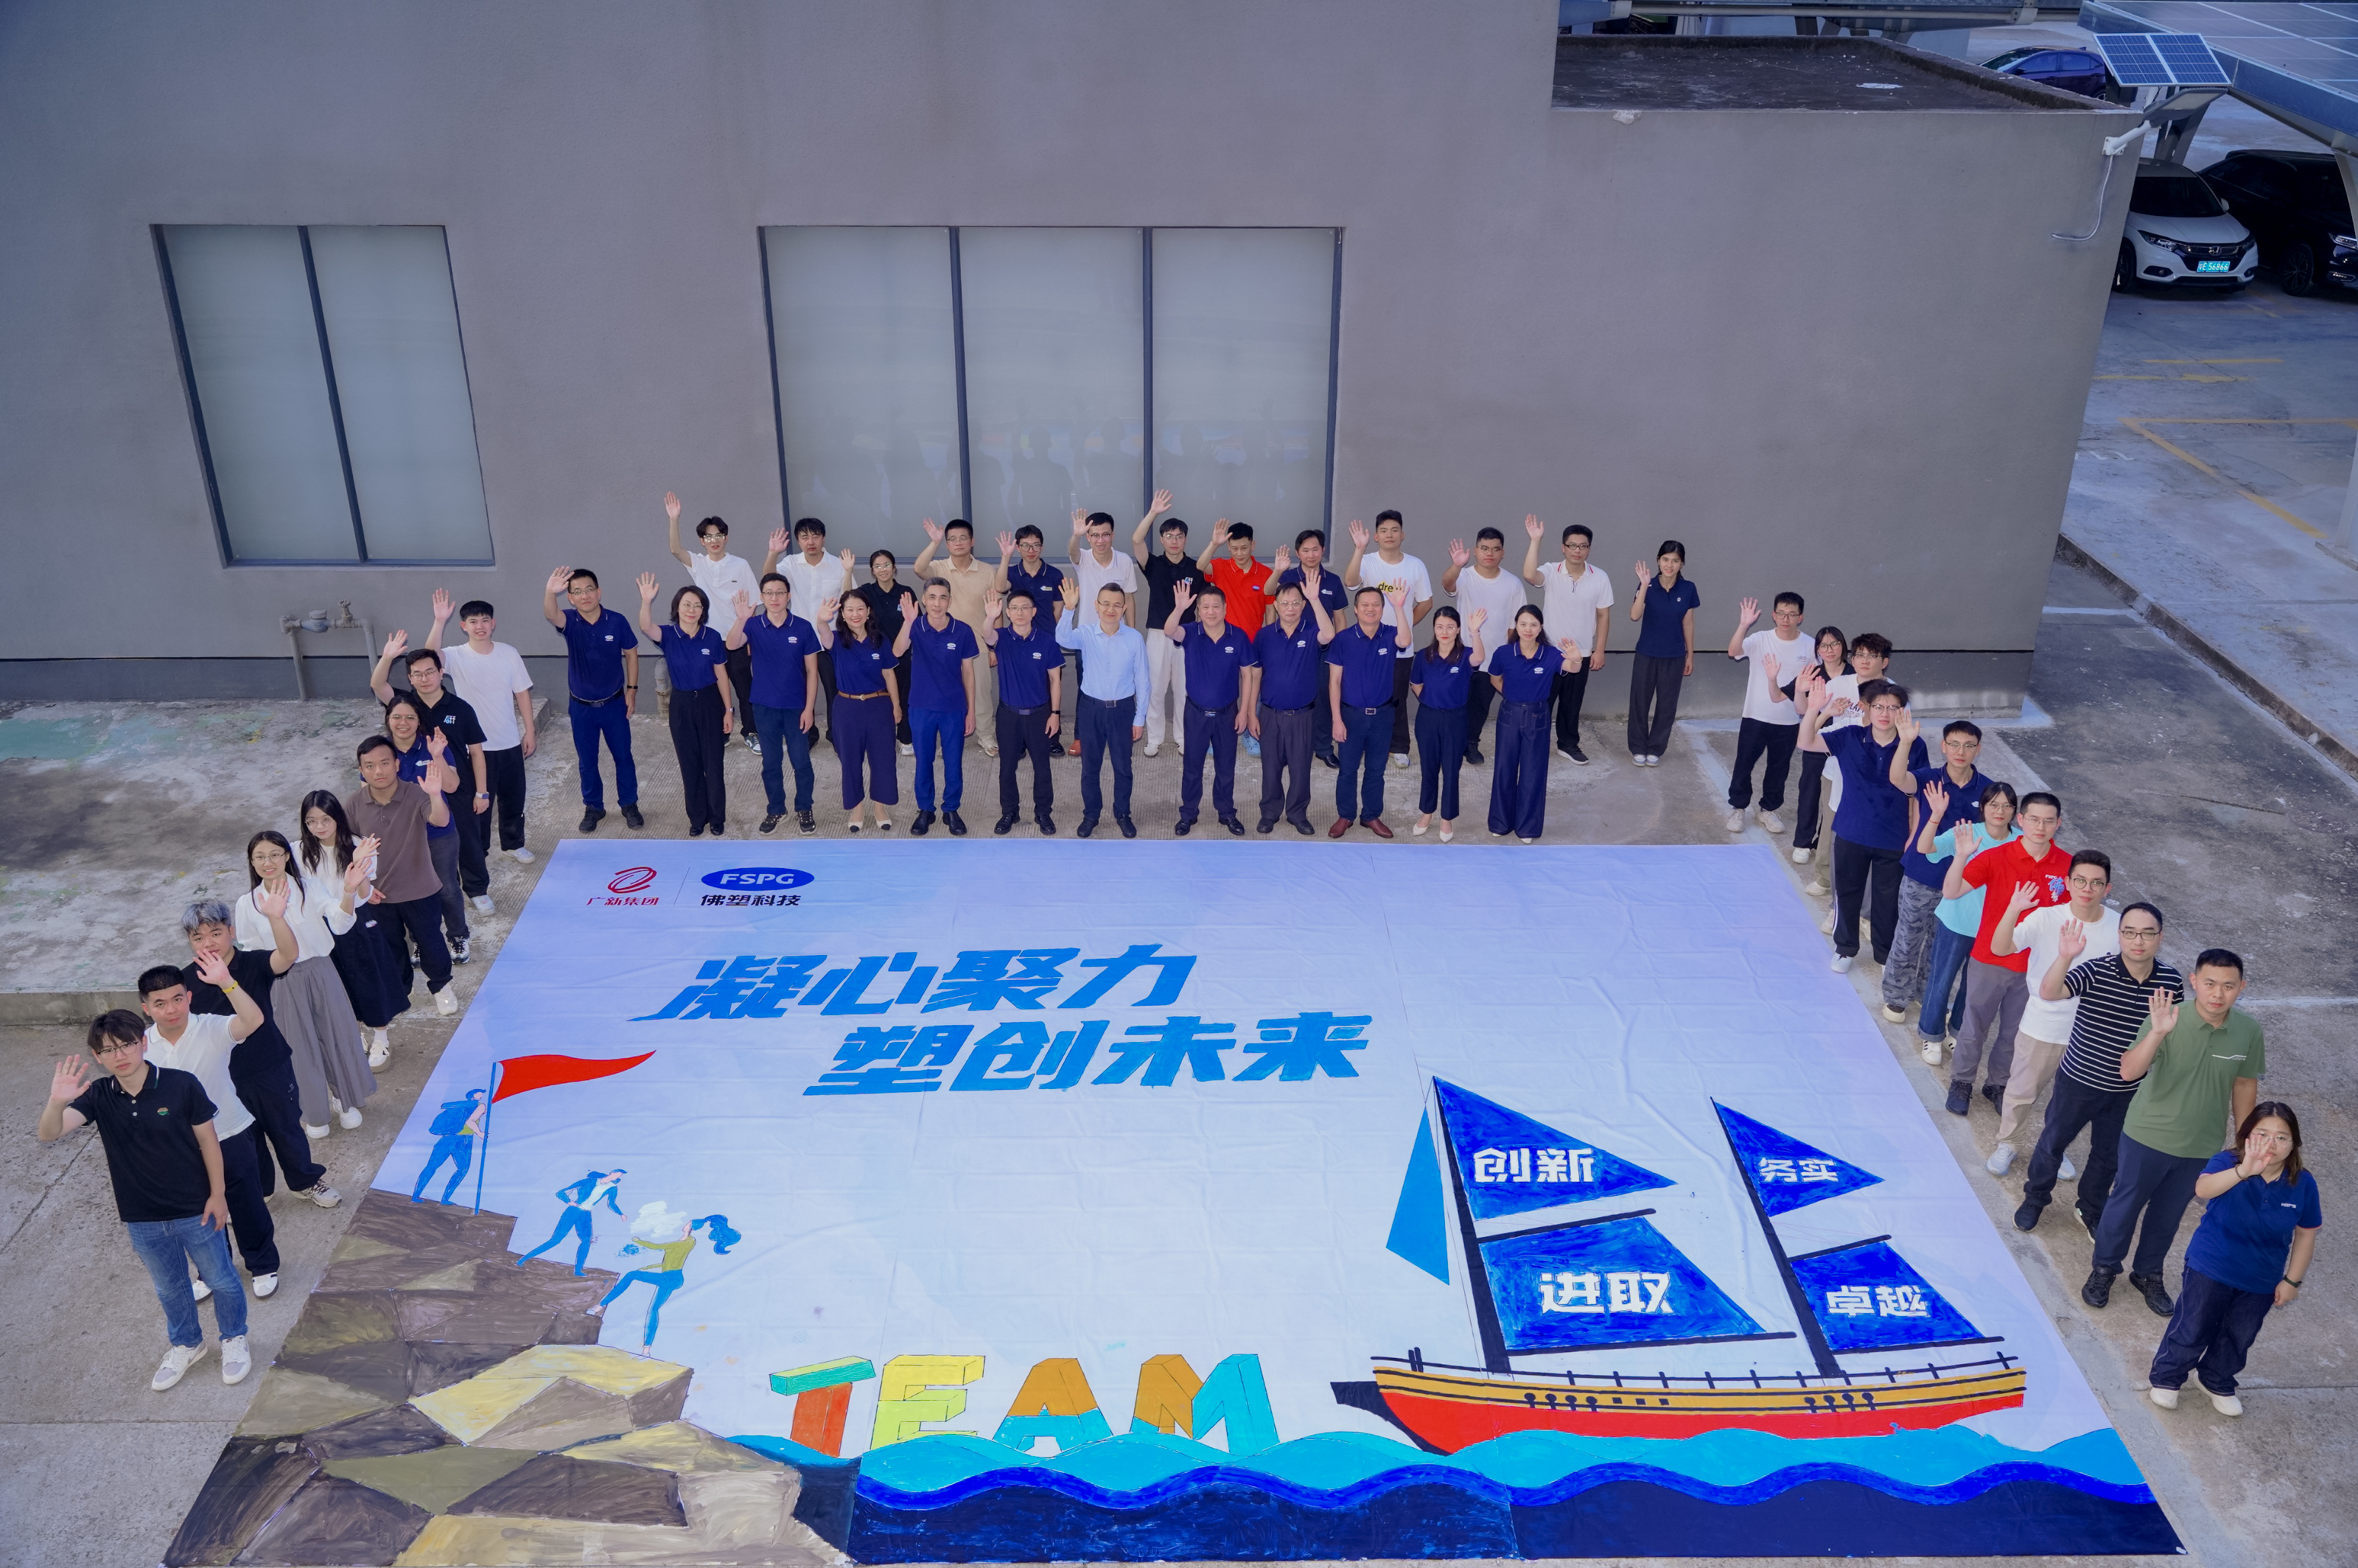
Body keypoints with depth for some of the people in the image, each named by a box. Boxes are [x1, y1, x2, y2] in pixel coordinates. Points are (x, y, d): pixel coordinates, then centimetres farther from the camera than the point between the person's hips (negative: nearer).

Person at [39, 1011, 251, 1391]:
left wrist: (218, 1193, -7)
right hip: (143, 1218, 3)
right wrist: (57, 1103, -46)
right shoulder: (98, 1096, -11)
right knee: (169, 1288, 24)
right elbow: (49, 1134, -24)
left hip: (195, 1210, -3)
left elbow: (207, 1139, -10)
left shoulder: (181, 1085, -19)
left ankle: (234, 1339, 41)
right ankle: (186, 1345, 48)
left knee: (219, 1279, 16)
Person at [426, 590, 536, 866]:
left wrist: (529, 731, 4)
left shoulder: (509, 654, -4)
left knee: (514, 798, 19)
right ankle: (477, 854, 22)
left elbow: (522, 693, 4)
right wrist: (440, 621, -46)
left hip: (510, 743, 3)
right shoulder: (456, 657, -12)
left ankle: (513, 843, 40)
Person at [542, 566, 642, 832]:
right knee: (587, 762, 13)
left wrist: (631, 689, -2)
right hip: (581, 707, 0)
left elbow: (630, 654, 1)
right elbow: (550, 615, -39)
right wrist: (550, 592, -61)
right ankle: (594, 808, 31)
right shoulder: (569, 621, -15)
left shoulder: (616, 621, -13)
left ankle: (629, 805, 30)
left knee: (623, 757, 13)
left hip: (614, 704, 0)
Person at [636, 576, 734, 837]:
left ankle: (717, 818, 20)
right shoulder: (668, 635, -8)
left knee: (714, 764, 5)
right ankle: (697, 818, 25)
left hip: (710, 702, -1)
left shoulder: (713, 637, -8)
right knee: (690, 765, 11)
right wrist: (646, 601, -50)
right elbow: (646, 627, -31)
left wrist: (729, 710, -3)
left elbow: (721, 676, -2)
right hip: (681, 705, 1)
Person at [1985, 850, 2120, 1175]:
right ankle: (2005, 1144, 38)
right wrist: (2013, 909, -47)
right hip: (2041, 1027, -2)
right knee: (2022, 1091, 14)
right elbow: (1999, 948, -32)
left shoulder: (2119, 927, -13)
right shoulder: (2045, 919, -20)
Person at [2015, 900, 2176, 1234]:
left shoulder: (2172, 981, -11)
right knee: (2053, 1142, 17)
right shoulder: (2096, 972, -24)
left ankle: (2091, 1210, 46)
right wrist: (2064, 958, -56)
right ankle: (2035, 1200, 42)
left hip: (2128, 1090, 3)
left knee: (2109, 1156, 21)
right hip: (2079, 1081, -3)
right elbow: (2050, 992, -41)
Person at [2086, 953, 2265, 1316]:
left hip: (2202, 1148, 3)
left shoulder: (2249, 1032, -14)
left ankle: (2148, 1274, 44)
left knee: (2168, 1215, 21)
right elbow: (2129, 1071, -36)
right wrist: (2158, 1033, -51)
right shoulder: (2167, 1020, -25)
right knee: (2125, 1204, 16)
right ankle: (2104, 1268, 39)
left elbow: (2245, 1085, 2)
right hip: (2148, 1136, -3)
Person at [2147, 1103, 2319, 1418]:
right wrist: (2244, 1171, -61)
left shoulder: (2303, 1185, -12)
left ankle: (2218, 1383, 48)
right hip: (2211, 1270, -3)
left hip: (2261, 1283, 4)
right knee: (2192, 1330, 9)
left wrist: (2292, 1280, 3)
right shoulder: (2227, 1163, -23)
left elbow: (2306, 1234, 1)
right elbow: (2203, 1188, -46)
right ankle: (2166, 1378, 34)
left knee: (2238, 1338, 22)